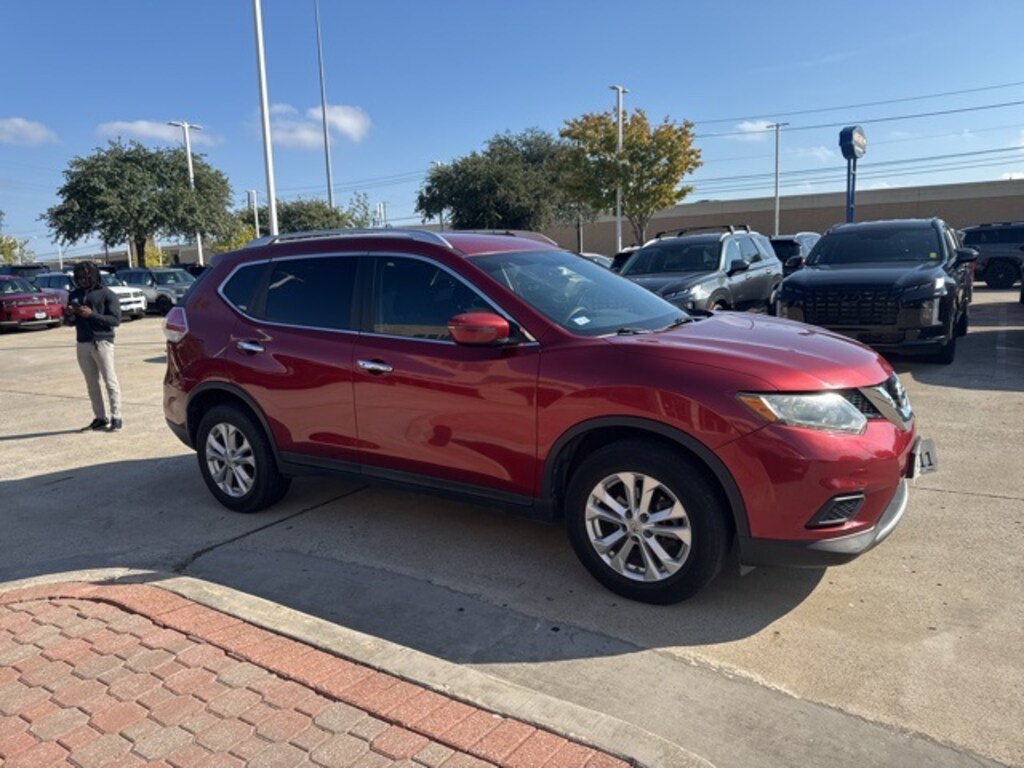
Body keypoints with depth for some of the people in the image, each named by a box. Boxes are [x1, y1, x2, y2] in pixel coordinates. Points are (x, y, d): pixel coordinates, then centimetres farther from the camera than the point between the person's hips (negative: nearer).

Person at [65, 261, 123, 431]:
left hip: (102, 342, -5)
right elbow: (70, 322, 17)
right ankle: (100, 418, 11)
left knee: (110, 381, -4)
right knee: (92, 383, 6)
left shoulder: (107, 294, -3)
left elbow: (115, 319, -11)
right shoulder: (74, 295, 13)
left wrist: (92, 314, -20)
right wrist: (69, 315, -6)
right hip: (82, 343, 6)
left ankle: (116, 418, -1)